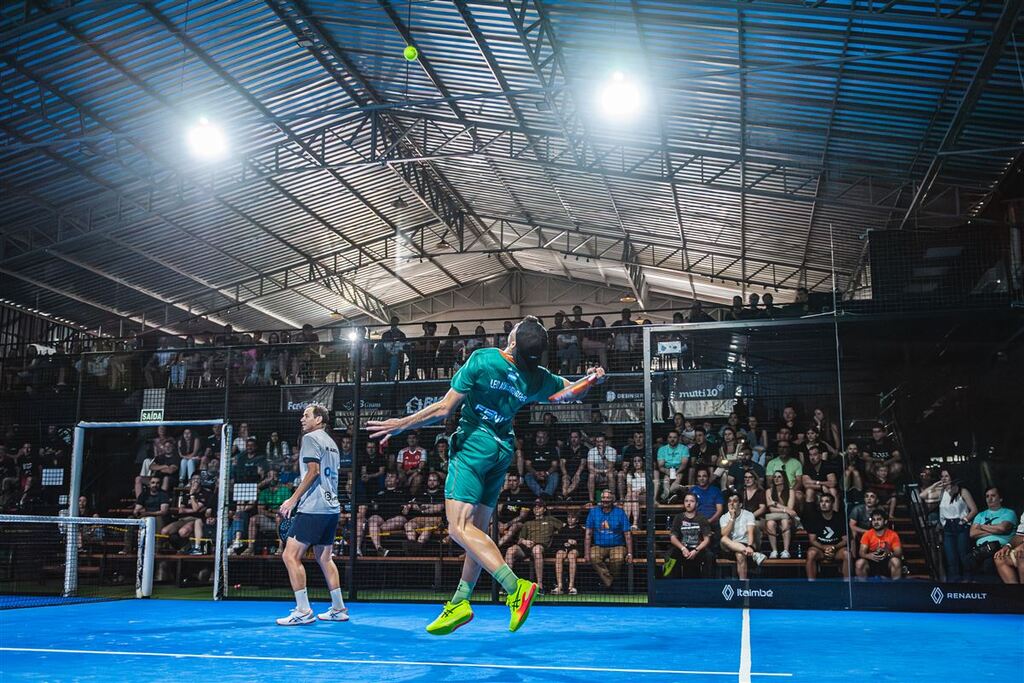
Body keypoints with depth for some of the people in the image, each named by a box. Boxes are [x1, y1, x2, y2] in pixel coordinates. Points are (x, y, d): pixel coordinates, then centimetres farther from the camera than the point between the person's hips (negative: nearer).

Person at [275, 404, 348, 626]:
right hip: (331, 506, 9)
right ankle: (338, 609, 16)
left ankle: (303, 611, -11)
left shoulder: (311, 438, -5)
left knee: (291, 556, -8)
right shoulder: (331, 442, 20)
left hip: (313, 507, -9)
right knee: (324, 558, 15)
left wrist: (293, 499, -16)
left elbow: (313, 471, -15)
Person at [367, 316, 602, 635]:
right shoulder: (538, 378, -5)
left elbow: (444, 409, -14)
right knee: (475, 530, 12)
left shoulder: (482, 359, -17)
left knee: (459, 528, -12)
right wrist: (594, 378, 27)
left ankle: (516, 586, -26)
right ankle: (459, 602, 15)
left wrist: (401, 424, -4)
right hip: (503, 450, 7)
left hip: (473, 443, -6)